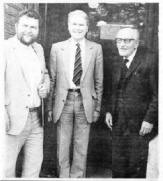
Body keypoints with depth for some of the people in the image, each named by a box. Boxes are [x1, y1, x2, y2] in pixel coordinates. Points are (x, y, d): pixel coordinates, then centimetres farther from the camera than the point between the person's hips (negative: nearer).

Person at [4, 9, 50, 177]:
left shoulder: (39, 48, 13)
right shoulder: (6, 48, -9)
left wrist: (46, 85, 3)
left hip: (36, 118, 7)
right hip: (13, 119, -6)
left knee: (35, 162, 16)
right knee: (7, 166, 4)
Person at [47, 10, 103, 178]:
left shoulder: (96, 48, 3)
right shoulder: (57, 48, 3)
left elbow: (99, 80, 6)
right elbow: (52, 80, 4)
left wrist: (97, 107, 4)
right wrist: (50, 107, 2)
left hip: (85, 102, 0)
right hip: (63, 101, 0)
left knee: (81, 148, 10)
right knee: (62, 147, 9)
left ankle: (78, 176, 27)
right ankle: (63, 176, 26)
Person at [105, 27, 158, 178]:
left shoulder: (150, 60, -11)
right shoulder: (117, 61, 10)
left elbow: (156, 94, -11)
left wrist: (150, 119, -14)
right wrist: (109, 111, 6)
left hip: (139, 125, -5)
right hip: (118, 122, 6)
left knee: (136, 167, 6)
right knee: (117, 164, 13)